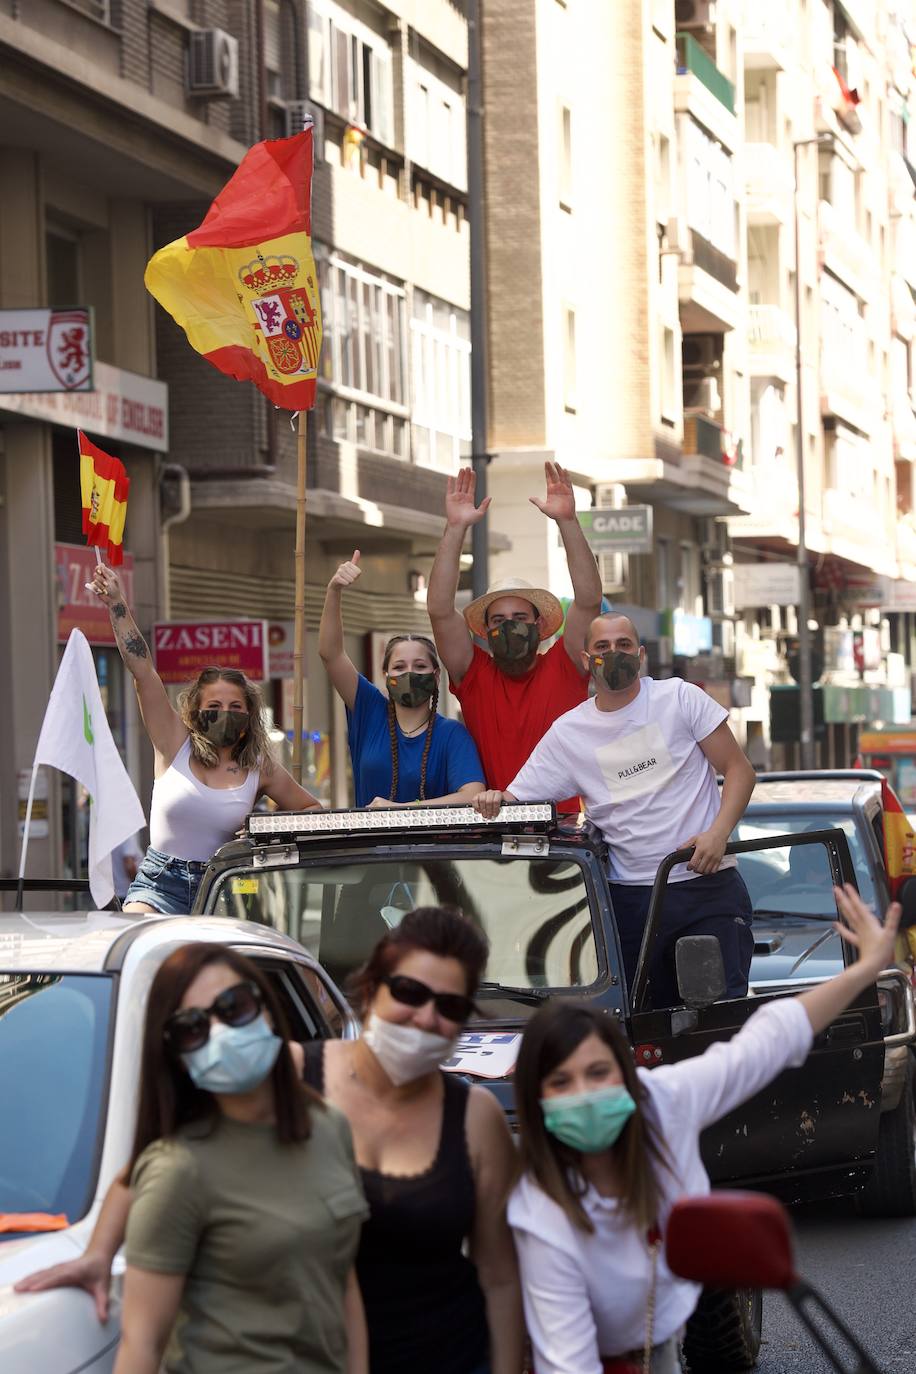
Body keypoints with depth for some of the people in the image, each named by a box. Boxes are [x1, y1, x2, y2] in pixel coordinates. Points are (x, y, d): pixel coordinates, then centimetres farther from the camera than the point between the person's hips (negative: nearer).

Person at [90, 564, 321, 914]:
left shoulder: (260, 770, 7)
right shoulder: (176, 745, 4)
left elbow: (312, 811, 20)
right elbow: (142, 671, 0)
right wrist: (117, 605, -3)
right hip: (159, 884, -1)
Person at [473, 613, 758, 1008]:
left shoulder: (679, 697, 3)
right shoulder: (568, 732, 8)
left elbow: (739, 769, 2)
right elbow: (519, 798, 10)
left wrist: (718, 833, -13)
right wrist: (495, 801, -15)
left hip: (707, 884, -2)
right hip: (631, 898, 2)